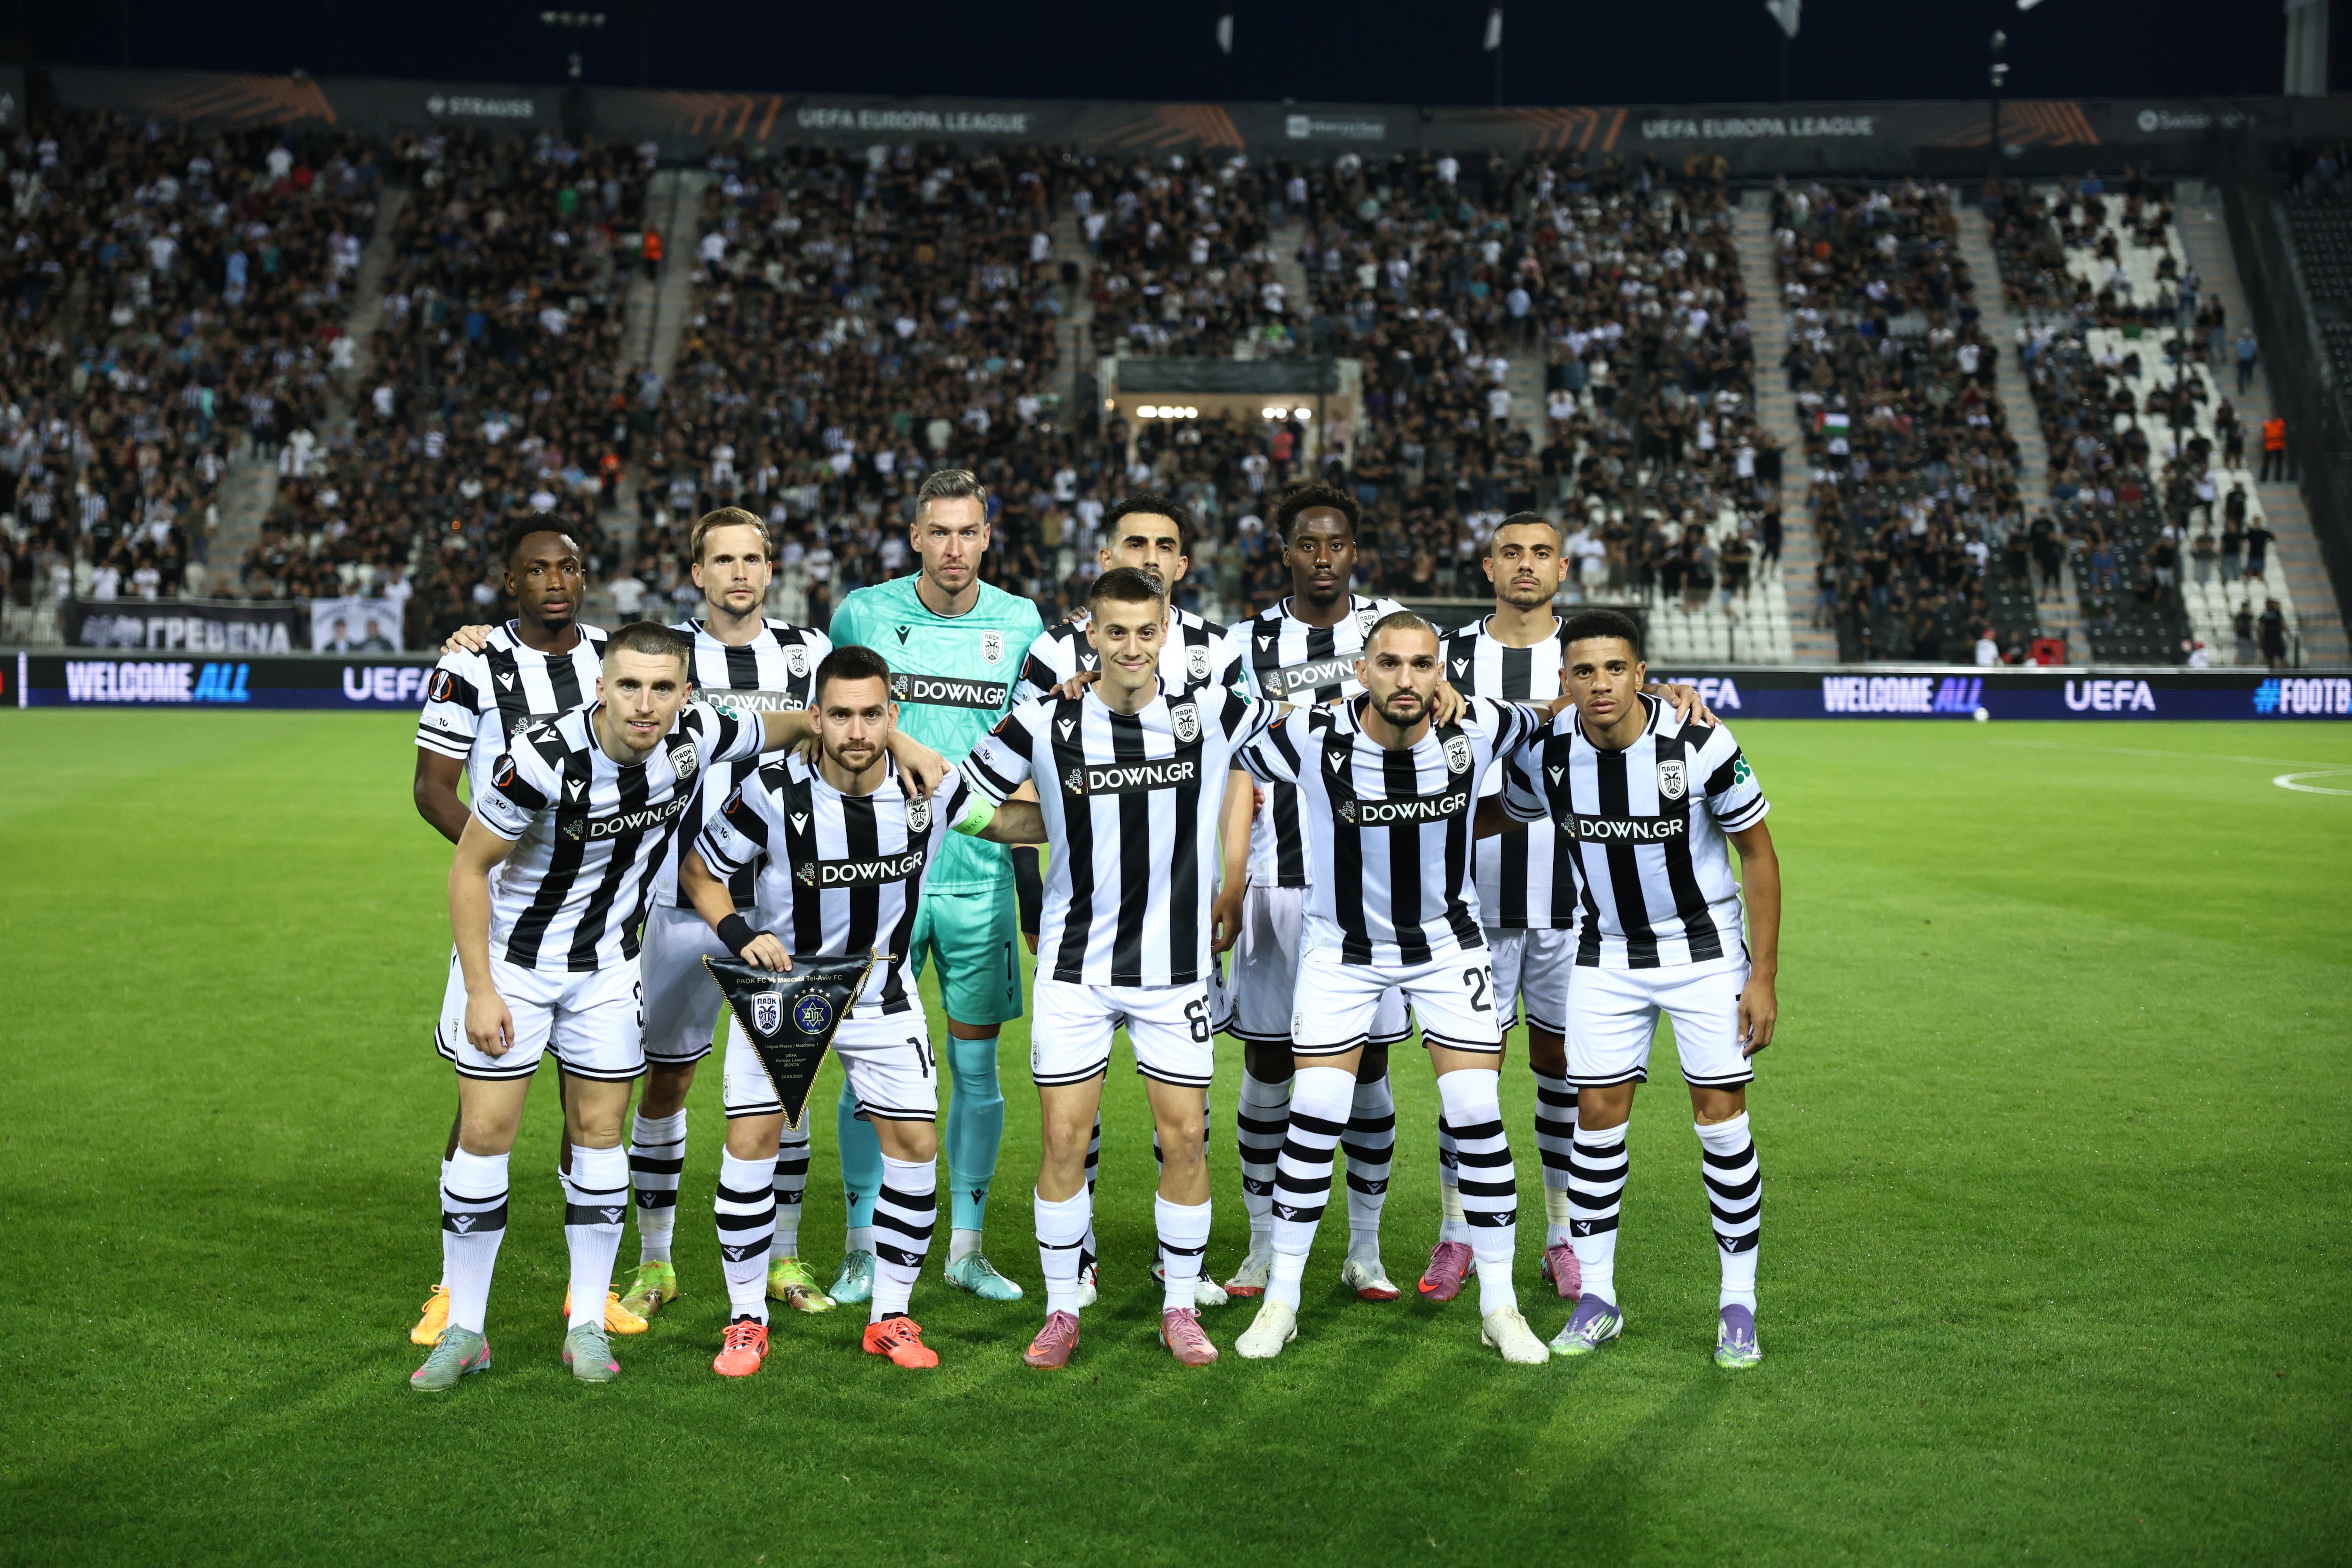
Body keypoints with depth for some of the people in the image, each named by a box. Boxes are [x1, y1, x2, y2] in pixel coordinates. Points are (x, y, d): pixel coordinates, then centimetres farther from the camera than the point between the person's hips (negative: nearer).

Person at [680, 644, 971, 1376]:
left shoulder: (932, 788, -16)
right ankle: (746, 1319, 7)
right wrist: (741, 934, -25)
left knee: (916, 1144, -3)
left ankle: (890, 1316, 13)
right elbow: (699, 873, -8)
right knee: (752, 1140, -9)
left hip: (882, 992, 2)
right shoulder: (773, 793, -23)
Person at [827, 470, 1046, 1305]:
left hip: (982, 876, 2)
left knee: (976, 1066, 6)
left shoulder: (1020, 624, 4)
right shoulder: (862, 614, 0)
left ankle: (966, 1247, 18)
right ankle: (863, 1249, 13)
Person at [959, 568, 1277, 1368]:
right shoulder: (1045, 723, -8)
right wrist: (1066, 825, -3)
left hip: (1176, 964, 1)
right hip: (1076, 964, -1)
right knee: (1065, 1138, -1)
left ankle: (1180, 1310, 19)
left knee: (1185, 1138, 3)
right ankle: (1062, 1311, 15)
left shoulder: (1211, 712, -6)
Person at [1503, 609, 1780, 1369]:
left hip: (1706, 951, -2)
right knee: (1597, 1115, 0)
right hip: (1607, 954, 3)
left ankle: (1738, 1304, 8)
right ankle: (1597, 1298, 12)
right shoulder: (1546, 752, -13)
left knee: (1721, 1120, -4)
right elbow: (1496, 820, 11)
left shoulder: (1700, 745, -21)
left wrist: (1764, 977, -11)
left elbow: (1759, 856, -10)